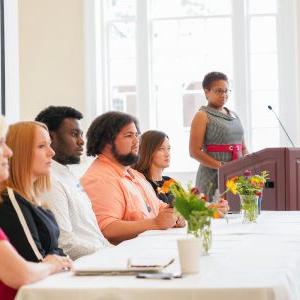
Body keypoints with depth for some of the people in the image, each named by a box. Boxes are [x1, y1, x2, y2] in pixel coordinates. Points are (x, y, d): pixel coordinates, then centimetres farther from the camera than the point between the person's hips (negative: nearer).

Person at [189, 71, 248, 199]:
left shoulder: (233, 115, 18)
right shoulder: (202, 116, -1)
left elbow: (243, 148, 23)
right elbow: (195, 151, -10)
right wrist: (222, 166, -18)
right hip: (212, 177, -6)